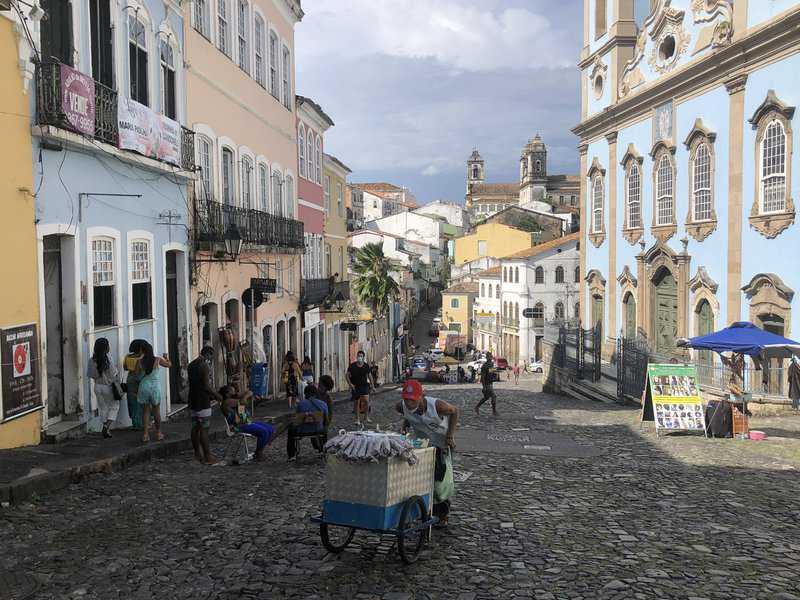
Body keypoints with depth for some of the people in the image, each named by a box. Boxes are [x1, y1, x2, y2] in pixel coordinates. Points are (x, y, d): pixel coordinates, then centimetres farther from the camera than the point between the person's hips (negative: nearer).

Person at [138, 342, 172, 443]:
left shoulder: (141, 362, -5)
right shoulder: (157, 360, -6)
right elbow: (169, 364, 8)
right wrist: (166, 357, 26)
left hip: (144, 386, 1)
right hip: (155, 386, -1)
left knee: (146, 410, 9)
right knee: (156, 410, 11)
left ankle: (145, 434, 7)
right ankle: (158, 433, 19)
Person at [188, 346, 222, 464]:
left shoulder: (190, 365, 13)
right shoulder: (205, 366, -14)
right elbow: (207, 386, -19)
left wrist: (211, 395, 19)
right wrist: (217, 396, -4)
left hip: (193, 401, 8)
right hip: (202, 401, -8)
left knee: (195, 428, 12)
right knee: (204, 429, -6)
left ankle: (197, 454, 19)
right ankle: (207, 456, -4)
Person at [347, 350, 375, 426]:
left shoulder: (366, 366, 0)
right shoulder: (352, 366, -3)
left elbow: (370, 376, 9)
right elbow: (347, 375, 1)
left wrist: (372, 385, 5)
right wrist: (350, 384, -10)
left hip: (364, 385, 1)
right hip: (355, 386, -1)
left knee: (366, 400, -11)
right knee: (357, 402, 4)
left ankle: (366, 417, 7)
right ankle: (357, 419, 14)